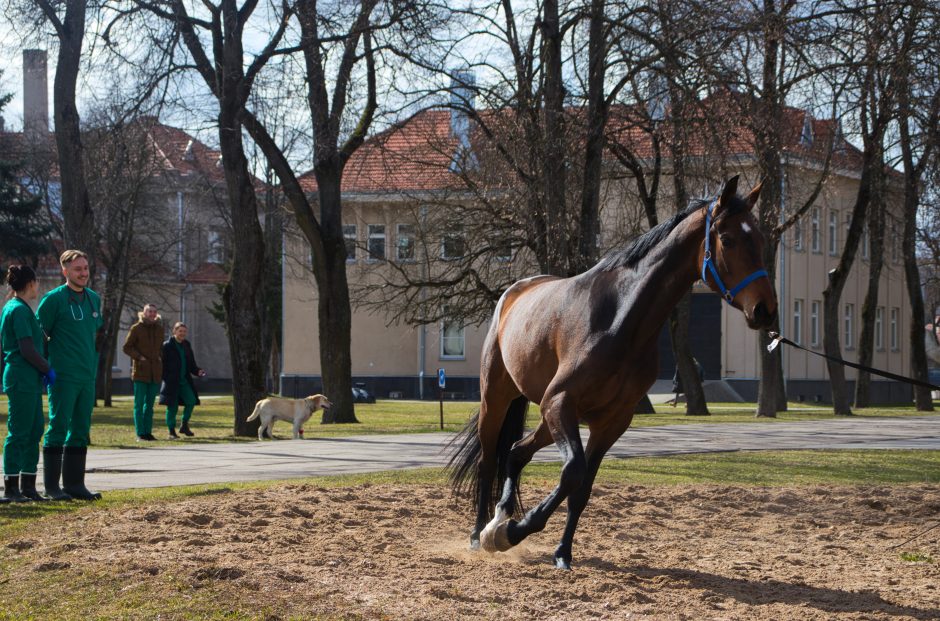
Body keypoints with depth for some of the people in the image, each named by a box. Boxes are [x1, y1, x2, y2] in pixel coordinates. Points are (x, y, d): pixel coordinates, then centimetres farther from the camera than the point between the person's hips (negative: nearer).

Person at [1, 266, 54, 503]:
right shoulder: (20, 310, -13)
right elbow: (28, 350, -19)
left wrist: (42, 370, 16)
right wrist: (48, 369, -7)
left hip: (28, 380, 10)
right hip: (22, 380, -10)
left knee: (34, 432, 11)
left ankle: (27, 487, 15)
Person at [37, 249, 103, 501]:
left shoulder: (94, 299, 13)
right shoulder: (54, 299, -7)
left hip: (88, 376, 7)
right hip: (63, 376, -7)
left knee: (81, 432, 9)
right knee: (58, 428, -4)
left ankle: (75, 483, 15)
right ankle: (52, 485, 0)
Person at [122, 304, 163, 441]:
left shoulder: (159, 328, 11)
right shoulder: (136, 328, -2)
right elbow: (127, 347, -1)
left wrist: (160, 357, 5)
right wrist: (139, 357, -13)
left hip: (155, 372, 5)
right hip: (141, 371, -5)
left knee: (150, 404, 8)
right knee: (139, 403, -3)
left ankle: (148, 432, 12)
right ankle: (140, 434, -2)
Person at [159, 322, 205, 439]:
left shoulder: (186, 345, 14)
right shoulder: (167, 345, -4)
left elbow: (191, 364, 17)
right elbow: (162, 363, -7)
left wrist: (198, 371, -1)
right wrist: (165, 377, -17)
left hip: (184, 381, 5)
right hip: (171, 381, -5)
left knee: (191, 401, -9)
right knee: (172, 406, -2)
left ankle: (184, 425, 7)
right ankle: (172, 431, 8)